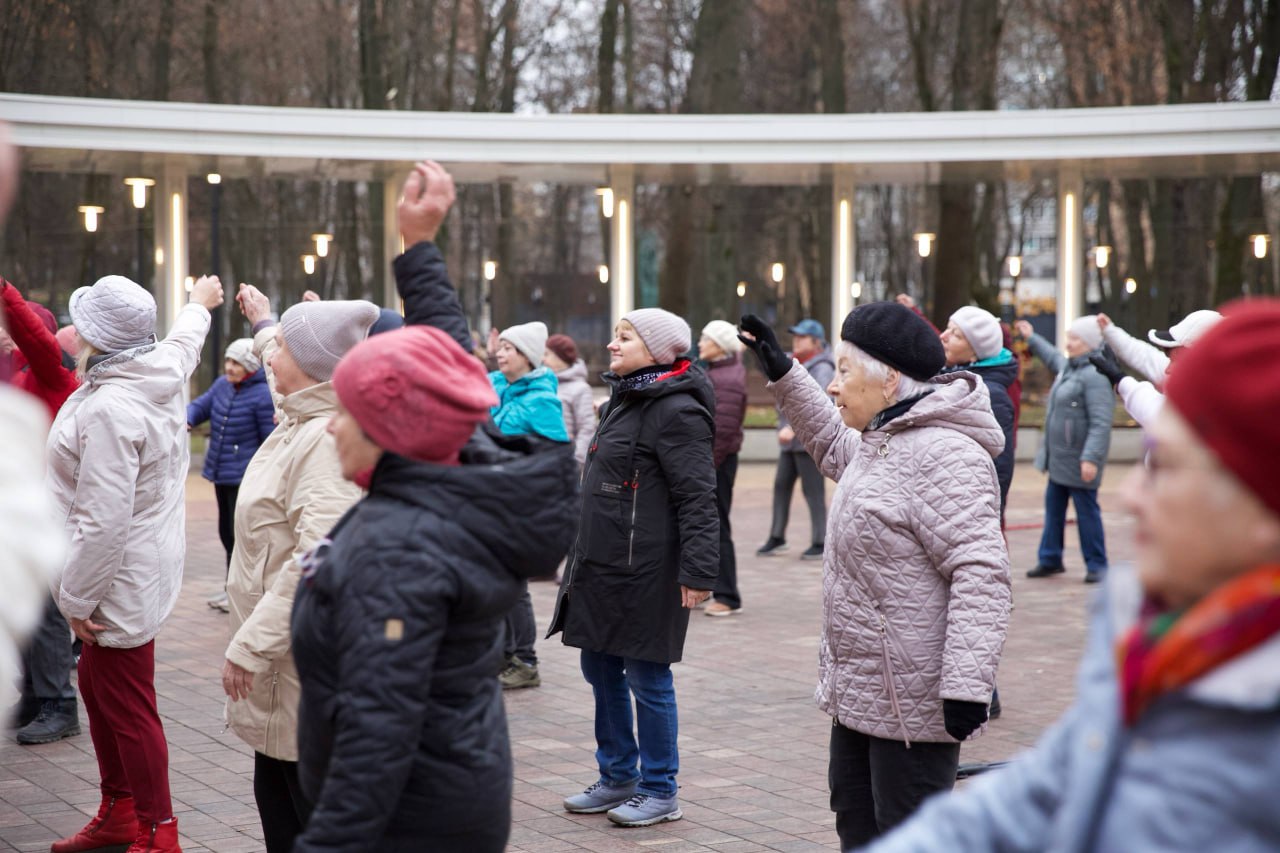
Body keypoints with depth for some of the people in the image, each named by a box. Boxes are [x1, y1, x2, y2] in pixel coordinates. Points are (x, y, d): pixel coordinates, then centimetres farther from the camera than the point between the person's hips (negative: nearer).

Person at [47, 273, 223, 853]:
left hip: (120, 579, -10)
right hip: (142, 566, 10)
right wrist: (199, 304, 49)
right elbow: (184, 341, 27)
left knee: (126, 708, -2)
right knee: (98, 689, 21)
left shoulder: (109, 410, -27)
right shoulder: (162, 370, 0)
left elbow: (103, 521, -28)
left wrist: (78, 597, -20)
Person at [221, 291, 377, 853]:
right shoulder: (300, 420, 8)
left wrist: (252, 645, -25)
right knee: (277, 798, 18)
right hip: (281, 652, 10)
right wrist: (263, 324, 53)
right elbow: (289, 364, 36)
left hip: (304, 661, -10)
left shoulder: (328, 439, -22)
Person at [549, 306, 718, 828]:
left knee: (647, 678, 0)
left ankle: (659, 792, 12)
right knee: (601, 671, 16)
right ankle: (617, 778, 29)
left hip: (645, 571, -10)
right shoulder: (623, 401, 16)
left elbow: (698, 500, -20)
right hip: (601, 568, 10)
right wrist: (582, 560, 26)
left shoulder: (676, 412, -14)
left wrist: (698, 571, -25)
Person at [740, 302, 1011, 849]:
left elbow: (980, 575, -27)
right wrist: (782, 374, 31)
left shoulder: (943, 456, -21)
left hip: (912, 702, -11)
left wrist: (966, 685, -31)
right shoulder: (878, 444, 13)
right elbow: (833, 445, 38)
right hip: (860, 693, 11)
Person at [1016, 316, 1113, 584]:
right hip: (1059, 457, 10)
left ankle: (1096, 565, 10)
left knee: (1087, 511, 0)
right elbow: (1054, 358, 37)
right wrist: (1032, 339, 44)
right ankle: (1050, 559, 26)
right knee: (1053, 507, 15)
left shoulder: (1095, 376, -21)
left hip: (1079, 460, -10)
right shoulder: (1068, 366, 9)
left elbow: (1100, 423, -26)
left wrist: (1091, 457, -31)